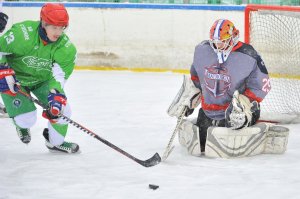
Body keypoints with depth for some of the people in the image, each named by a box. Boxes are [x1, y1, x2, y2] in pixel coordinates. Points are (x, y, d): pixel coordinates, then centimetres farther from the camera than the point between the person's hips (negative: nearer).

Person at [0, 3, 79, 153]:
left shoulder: (66, 48, -22)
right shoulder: (22, 34, -34)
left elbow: (60, 75, -26)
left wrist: (56, 95, -42)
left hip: (43, 79, 4)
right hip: (15, 79, -4)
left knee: (61, 108, -10)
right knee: (26, 119, -16)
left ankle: (56, 142, 21)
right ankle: (21, 125, 26)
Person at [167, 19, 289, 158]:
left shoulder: (249, 57, -20)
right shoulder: (202, 50, -3)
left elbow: (261, 86, -15)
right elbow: (195, 78, 16)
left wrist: (242, 105, -22)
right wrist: (188, 99, 20)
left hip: (233, 111, -5)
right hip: (208, 110, 5)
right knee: (198, 146, 4)